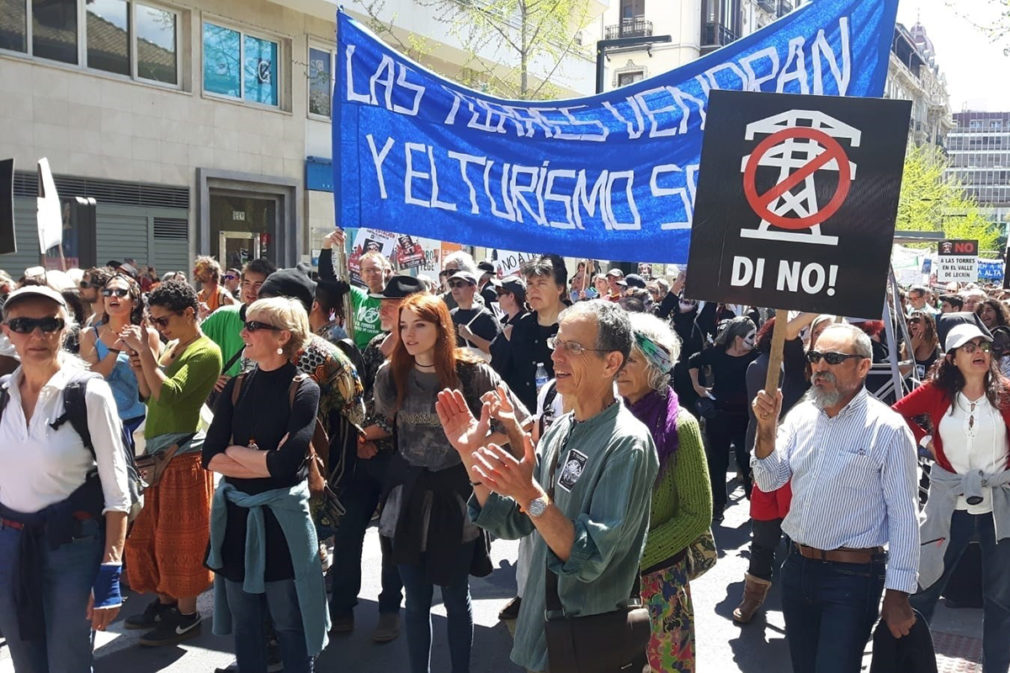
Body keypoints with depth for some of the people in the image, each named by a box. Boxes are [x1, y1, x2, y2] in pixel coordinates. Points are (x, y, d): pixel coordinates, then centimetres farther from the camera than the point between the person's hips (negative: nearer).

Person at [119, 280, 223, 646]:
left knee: (180, 539, 1)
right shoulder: (170, 346, 11)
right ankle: (165, 601, 31)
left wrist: (145, 350, -23)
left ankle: (187, 615, 13)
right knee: (150, 534, 16)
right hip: (157, 451, 9)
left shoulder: (206, 352, -15)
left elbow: (168, 394, -25)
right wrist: (140, 369, -3)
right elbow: (150, 396, 15)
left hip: (184, 454, -9)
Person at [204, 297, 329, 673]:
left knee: (289, 623, 6)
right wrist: (264, 462, -14)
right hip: (236, 513, 5)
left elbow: (285, 463, -21)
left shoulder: (304, 390, -10)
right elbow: (210, 457, -3)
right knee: (243, 622, 14)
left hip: (282, 515, -5)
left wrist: (235, 452, -7)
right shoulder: (236, 386, 4)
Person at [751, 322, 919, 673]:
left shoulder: (887, 428, -14)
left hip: (853, 577, -6)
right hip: (797, 567, 6)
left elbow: (903, 516, -13)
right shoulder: (801, 415, 3)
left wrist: (898, 595, -12)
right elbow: (769, 481, 2)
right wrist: (766, 428, -14)